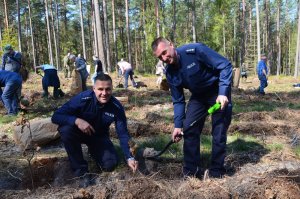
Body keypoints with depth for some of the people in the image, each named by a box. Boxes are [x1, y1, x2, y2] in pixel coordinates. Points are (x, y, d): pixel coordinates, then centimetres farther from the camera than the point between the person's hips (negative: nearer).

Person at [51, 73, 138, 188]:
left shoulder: (116, 107, -22)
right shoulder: (83, 99, -30)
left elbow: (123, 134, -17)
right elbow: (56, 116, -29)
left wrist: (129, 157, -29)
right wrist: (77, 120, -48)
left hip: (99, 136, 2)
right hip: (80, 131, -1)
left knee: (110, 165, -17)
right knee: (66, 128, -35)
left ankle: (93, 151, 20)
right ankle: (81, 171, -20)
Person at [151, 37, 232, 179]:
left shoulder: (195, 50, -27)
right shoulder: (170, 73, -8)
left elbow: (225, 65, -24)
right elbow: (178, 101, 1)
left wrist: (223, 93, -32)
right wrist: (178, 125, -5)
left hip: (219, 92, -5)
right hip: (198, 95, 6)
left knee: (219, 133, -5)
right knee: (189, 129, 0)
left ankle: (216, 173, 11)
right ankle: (191, 171, 13)